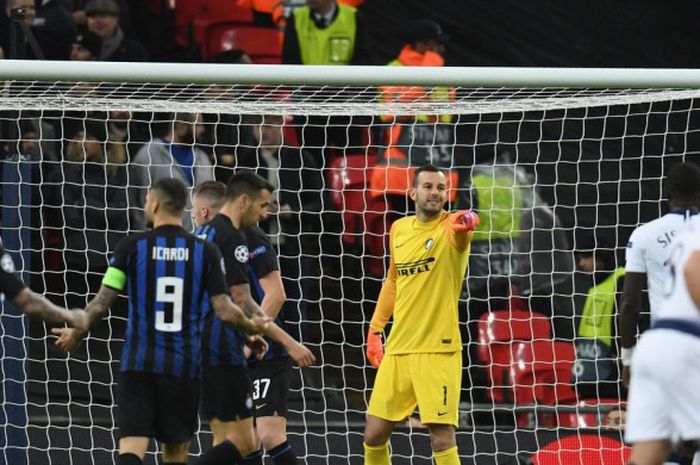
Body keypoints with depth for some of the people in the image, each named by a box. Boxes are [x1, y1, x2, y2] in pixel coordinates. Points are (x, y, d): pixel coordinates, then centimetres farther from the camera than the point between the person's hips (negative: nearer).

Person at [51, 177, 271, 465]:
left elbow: (102, 303, -3)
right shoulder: (205, 252, 1)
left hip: (138, 363, -2)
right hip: (183, 366, 2)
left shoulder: (132, 246, -2)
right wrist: (252, 326, 18)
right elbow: (225, 311, -3)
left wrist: (76, 333, 15)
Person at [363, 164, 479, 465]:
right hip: (397, 349, 6)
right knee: (374, 435, 7)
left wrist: (466, 222, -57)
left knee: (442, 439, -13)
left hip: (438, 351, -6)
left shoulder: (450, 227, -8)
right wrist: (375, 328, 21)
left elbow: (459, 231, -34)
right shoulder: (399, 229, 10)